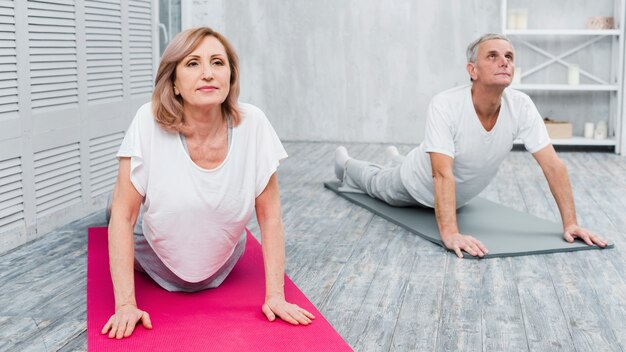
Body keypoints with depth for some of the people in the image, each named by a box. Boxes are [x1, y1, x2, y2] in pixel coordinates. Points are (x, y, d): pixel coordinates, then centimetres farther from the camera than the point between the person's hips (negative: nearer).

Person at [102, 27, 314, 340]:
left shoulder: (252, 124, -27)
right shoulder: (149, 122, -30)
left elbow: (269, 216, -17)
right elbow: (123, 216, -24)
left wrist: (275, 296, -19)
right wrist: (126, 303, -27)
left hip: (221, 270, 1)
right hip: (157, 264, -1)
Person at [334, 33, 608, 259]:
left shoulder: (521, 107, -30)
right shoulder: (445, 105, -43)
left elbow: (553, 165, -28)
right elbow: (442, 175, -50)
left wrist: (570, 223, -33)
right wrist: (450, 233, -60)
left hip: (460, 195, 5)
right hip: (418, 186, -5)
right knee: (377, 184, 27)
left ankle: (397, 162, 70)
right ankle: (346, 165, 59)